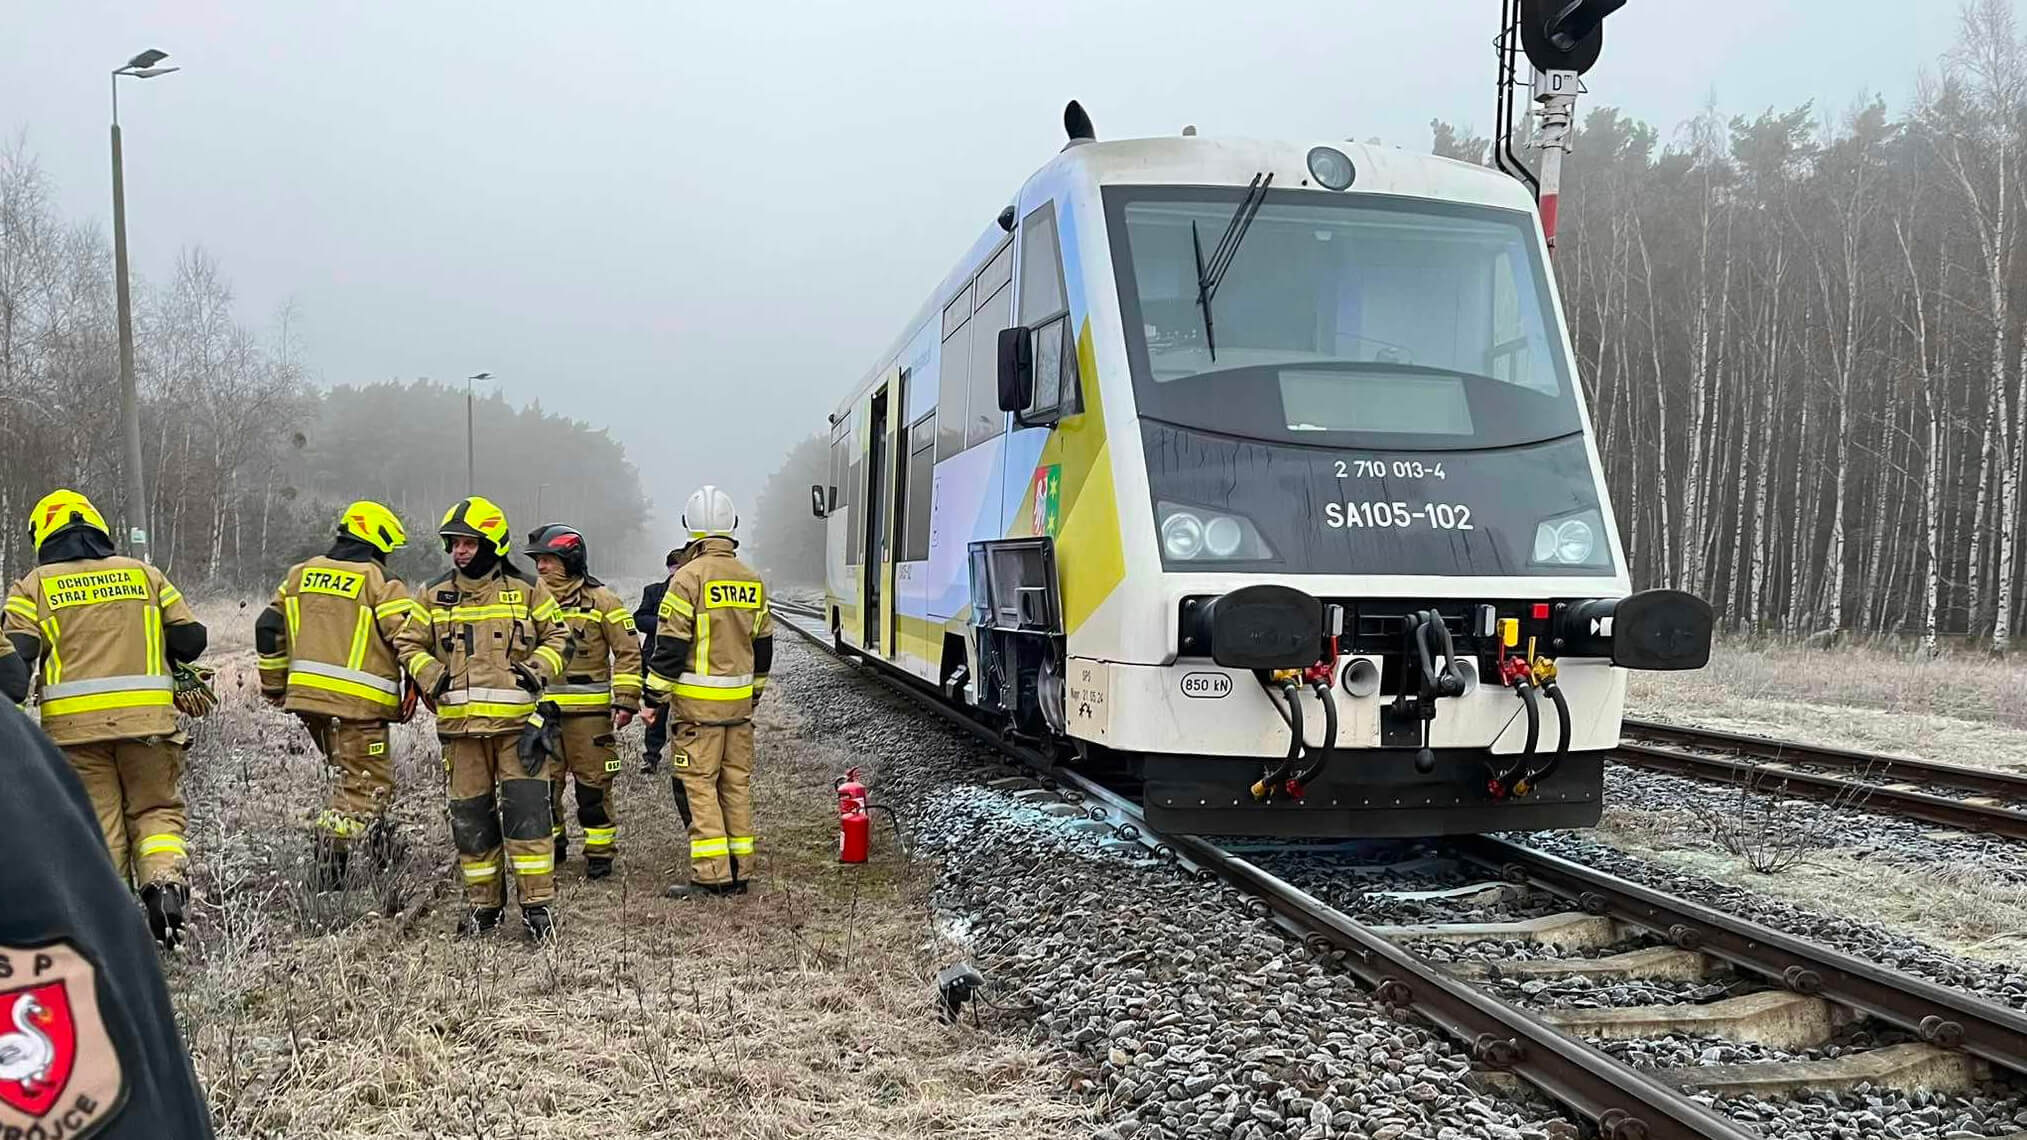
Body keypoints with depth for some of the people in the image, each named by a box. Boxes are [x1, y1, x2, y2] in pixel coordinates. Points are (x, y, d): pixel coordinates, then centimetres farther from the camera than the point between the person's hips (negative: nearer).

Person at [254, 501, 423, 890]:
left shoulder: (300, 574, 13)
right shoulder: (381, 584, -6)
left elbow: (268, 628, 15)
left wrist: (275, 685, 24)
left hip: (307, 696, 7)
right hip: (357, 700, -7)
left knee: (351, 768, 25)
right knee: (363, 781, 1)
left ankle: (375, 831, 25)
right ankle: (332, 849, -9)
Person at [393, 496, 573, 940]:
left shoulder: (526, 590, 2)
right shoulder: (434, 596, 8)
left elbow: (559, 637, 8)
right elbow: (409, 643, 16)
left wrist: (536, 670, -8)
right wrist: (432, 676, -1)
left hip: (517, 720, -3)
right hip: (460, 723, 3)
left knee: (526, 811, -7)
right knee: (470, 816, 8)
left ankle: (537, 903, 2)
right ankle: (484, 904, 20)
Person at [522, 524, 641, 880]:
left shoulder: (601, 601, -3)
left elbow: (628, 653, -3)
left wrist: (626, 700, -10)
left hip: (589, 711, -5)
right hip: (541, 710, 5)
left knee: (593, 784, 1)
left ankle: (599, 853, 11)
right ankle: (549, 846, 24)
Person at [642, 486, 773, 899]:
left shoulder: (688, 577, -11)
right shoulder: (752, 581, 10)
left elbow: (670, 647, -13)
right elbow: (762, 645, 17)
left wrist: (655, 698, -6)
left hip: (697, 703, -6)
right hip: (739, 701, 6)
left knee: (699, 784, -2)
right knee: (736, 783, 10)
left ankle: (712, 874, -4)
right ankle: (738, 871, 15)